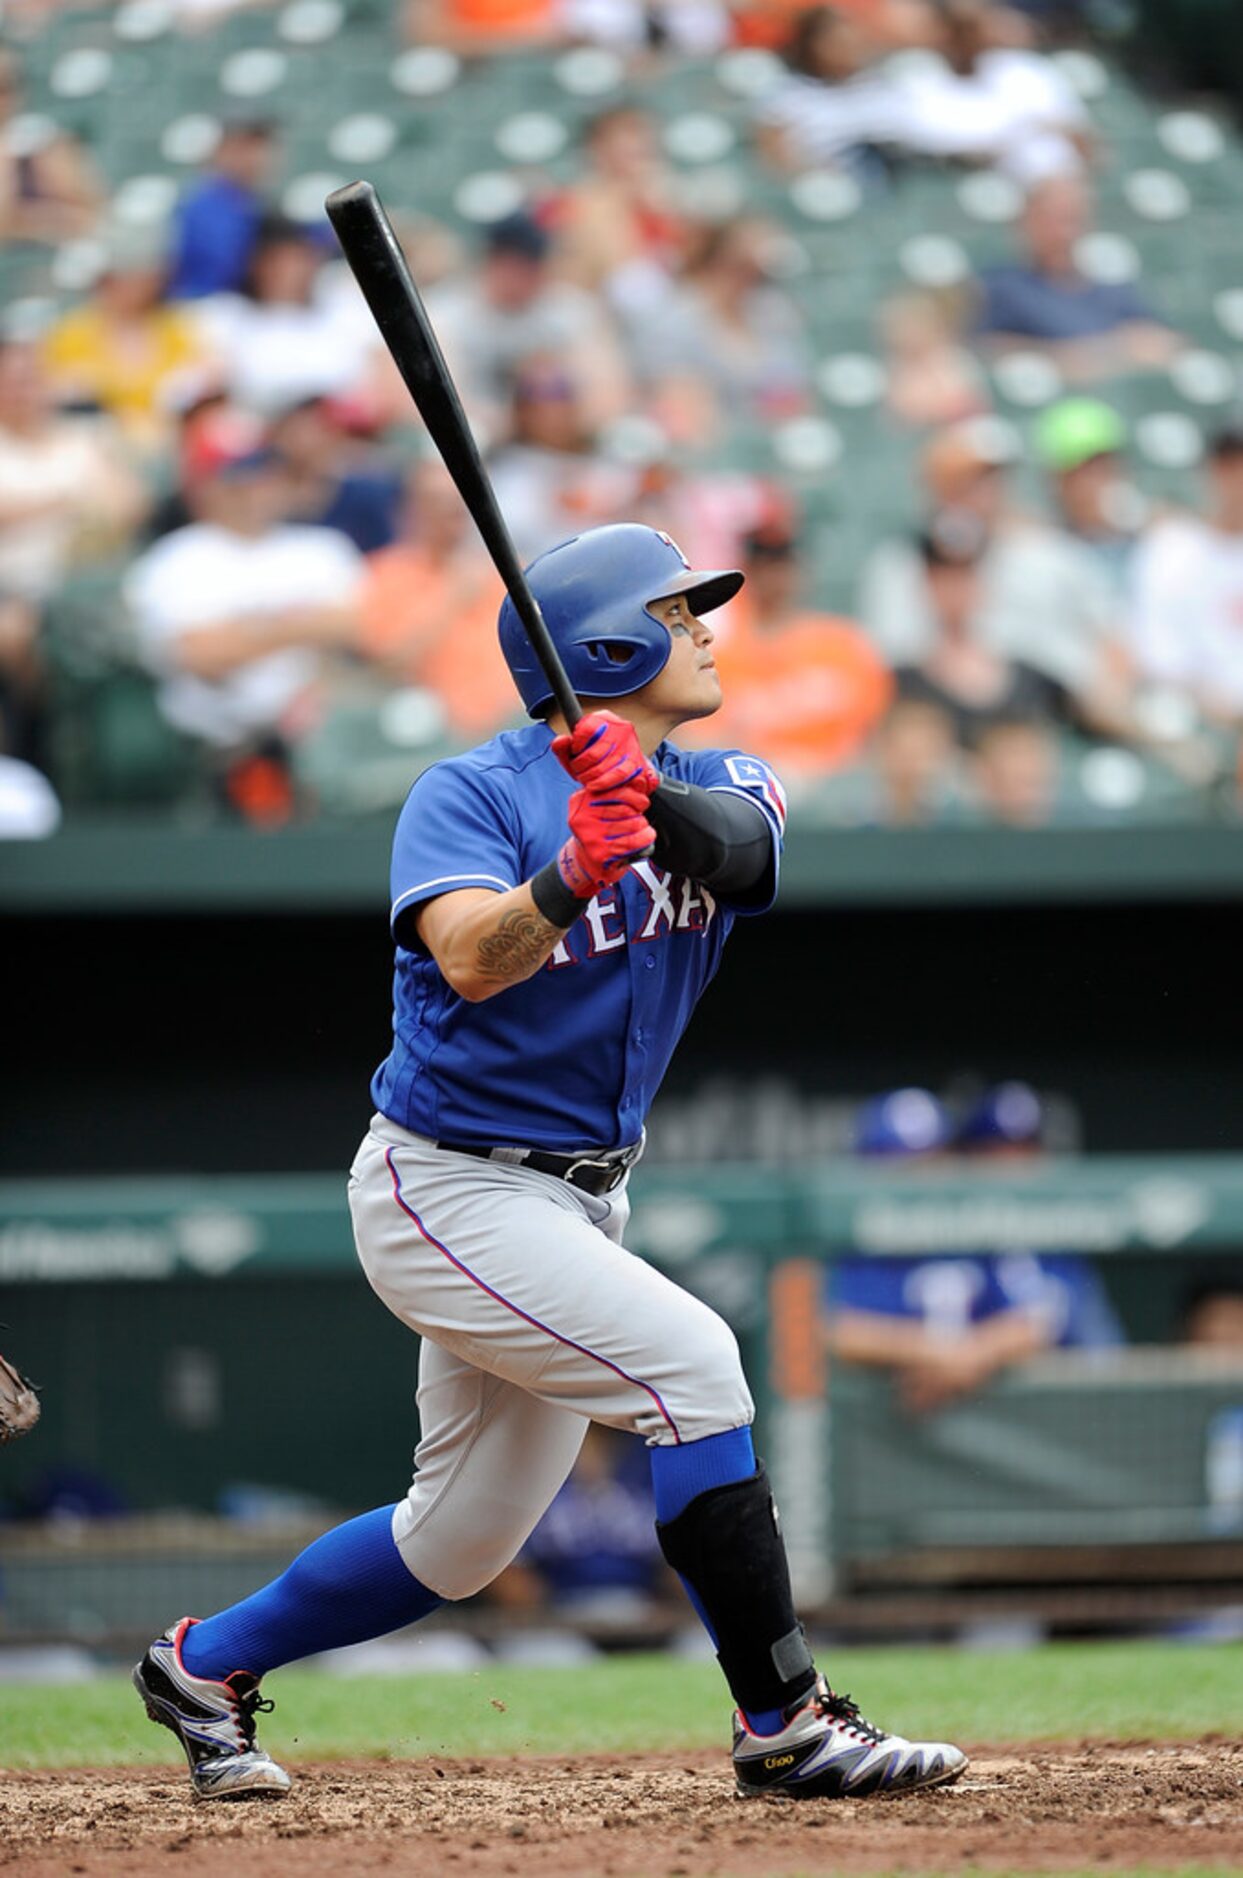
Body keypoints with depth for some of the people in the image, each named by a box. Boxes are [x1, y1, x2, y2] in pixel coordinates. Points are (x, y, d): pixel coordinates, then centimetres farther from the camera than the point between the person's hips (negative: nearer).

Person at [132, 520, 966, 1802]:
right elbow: (474, 961, -31)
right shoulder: (470, 797, -12)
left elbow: (740, 843, -22)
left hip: (582, 1201, 7)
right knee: (690, 1360, -24)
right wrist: (574, 871, -49)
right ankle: (784, 1724, -20)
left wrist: (647, 795, -42)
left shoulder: (721, 785, 3)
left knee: (464, 1540, 13)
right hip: (448, 1193, -7)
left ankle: (206, 1663, 33)